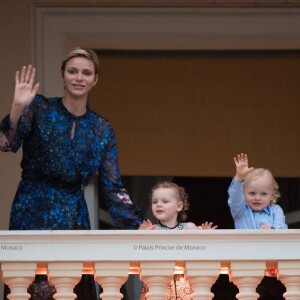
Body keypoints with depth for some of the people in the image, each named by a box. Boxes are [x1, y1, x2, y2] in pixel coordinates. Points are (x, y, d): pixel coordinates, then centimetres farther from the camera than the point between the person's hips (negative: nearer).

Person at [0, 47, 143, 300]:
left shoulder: (102, 130, 10)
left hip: (75, 219, 4)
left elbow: (113, 187, 9)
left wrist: (139, 227, 0)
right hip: (33, 216, -4)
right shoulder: (40, 108, 1)